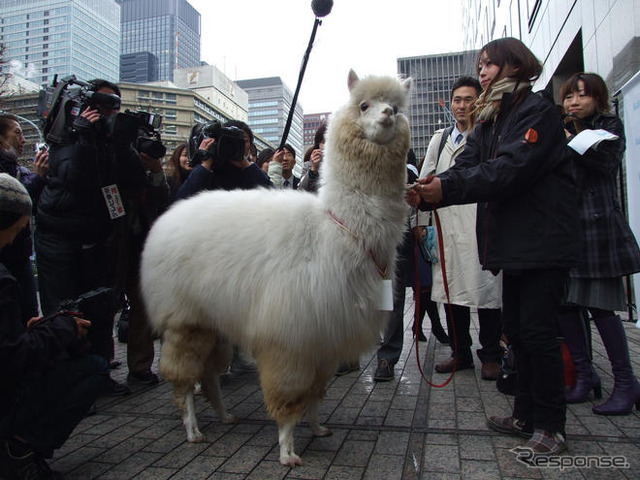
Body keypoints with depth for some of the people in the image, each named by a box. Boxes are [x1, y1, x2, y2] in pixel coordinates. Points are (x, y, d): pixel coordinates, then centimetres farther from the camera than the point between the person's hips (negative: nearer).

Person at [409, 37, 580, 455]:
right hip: (513, 244, 8)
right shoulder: (489, 122, 16)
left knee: (538, 330, -4)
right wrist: (426, 194, -16)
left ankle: (551, 425, 12)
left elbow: (510, 170, -23)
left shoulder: (539, 111, -8)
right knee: (516, 329, 12)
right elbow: (466, 169, 2)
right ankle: (526, 416, 25)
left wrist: (448, 187, -28)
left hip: (544, 243, -8)